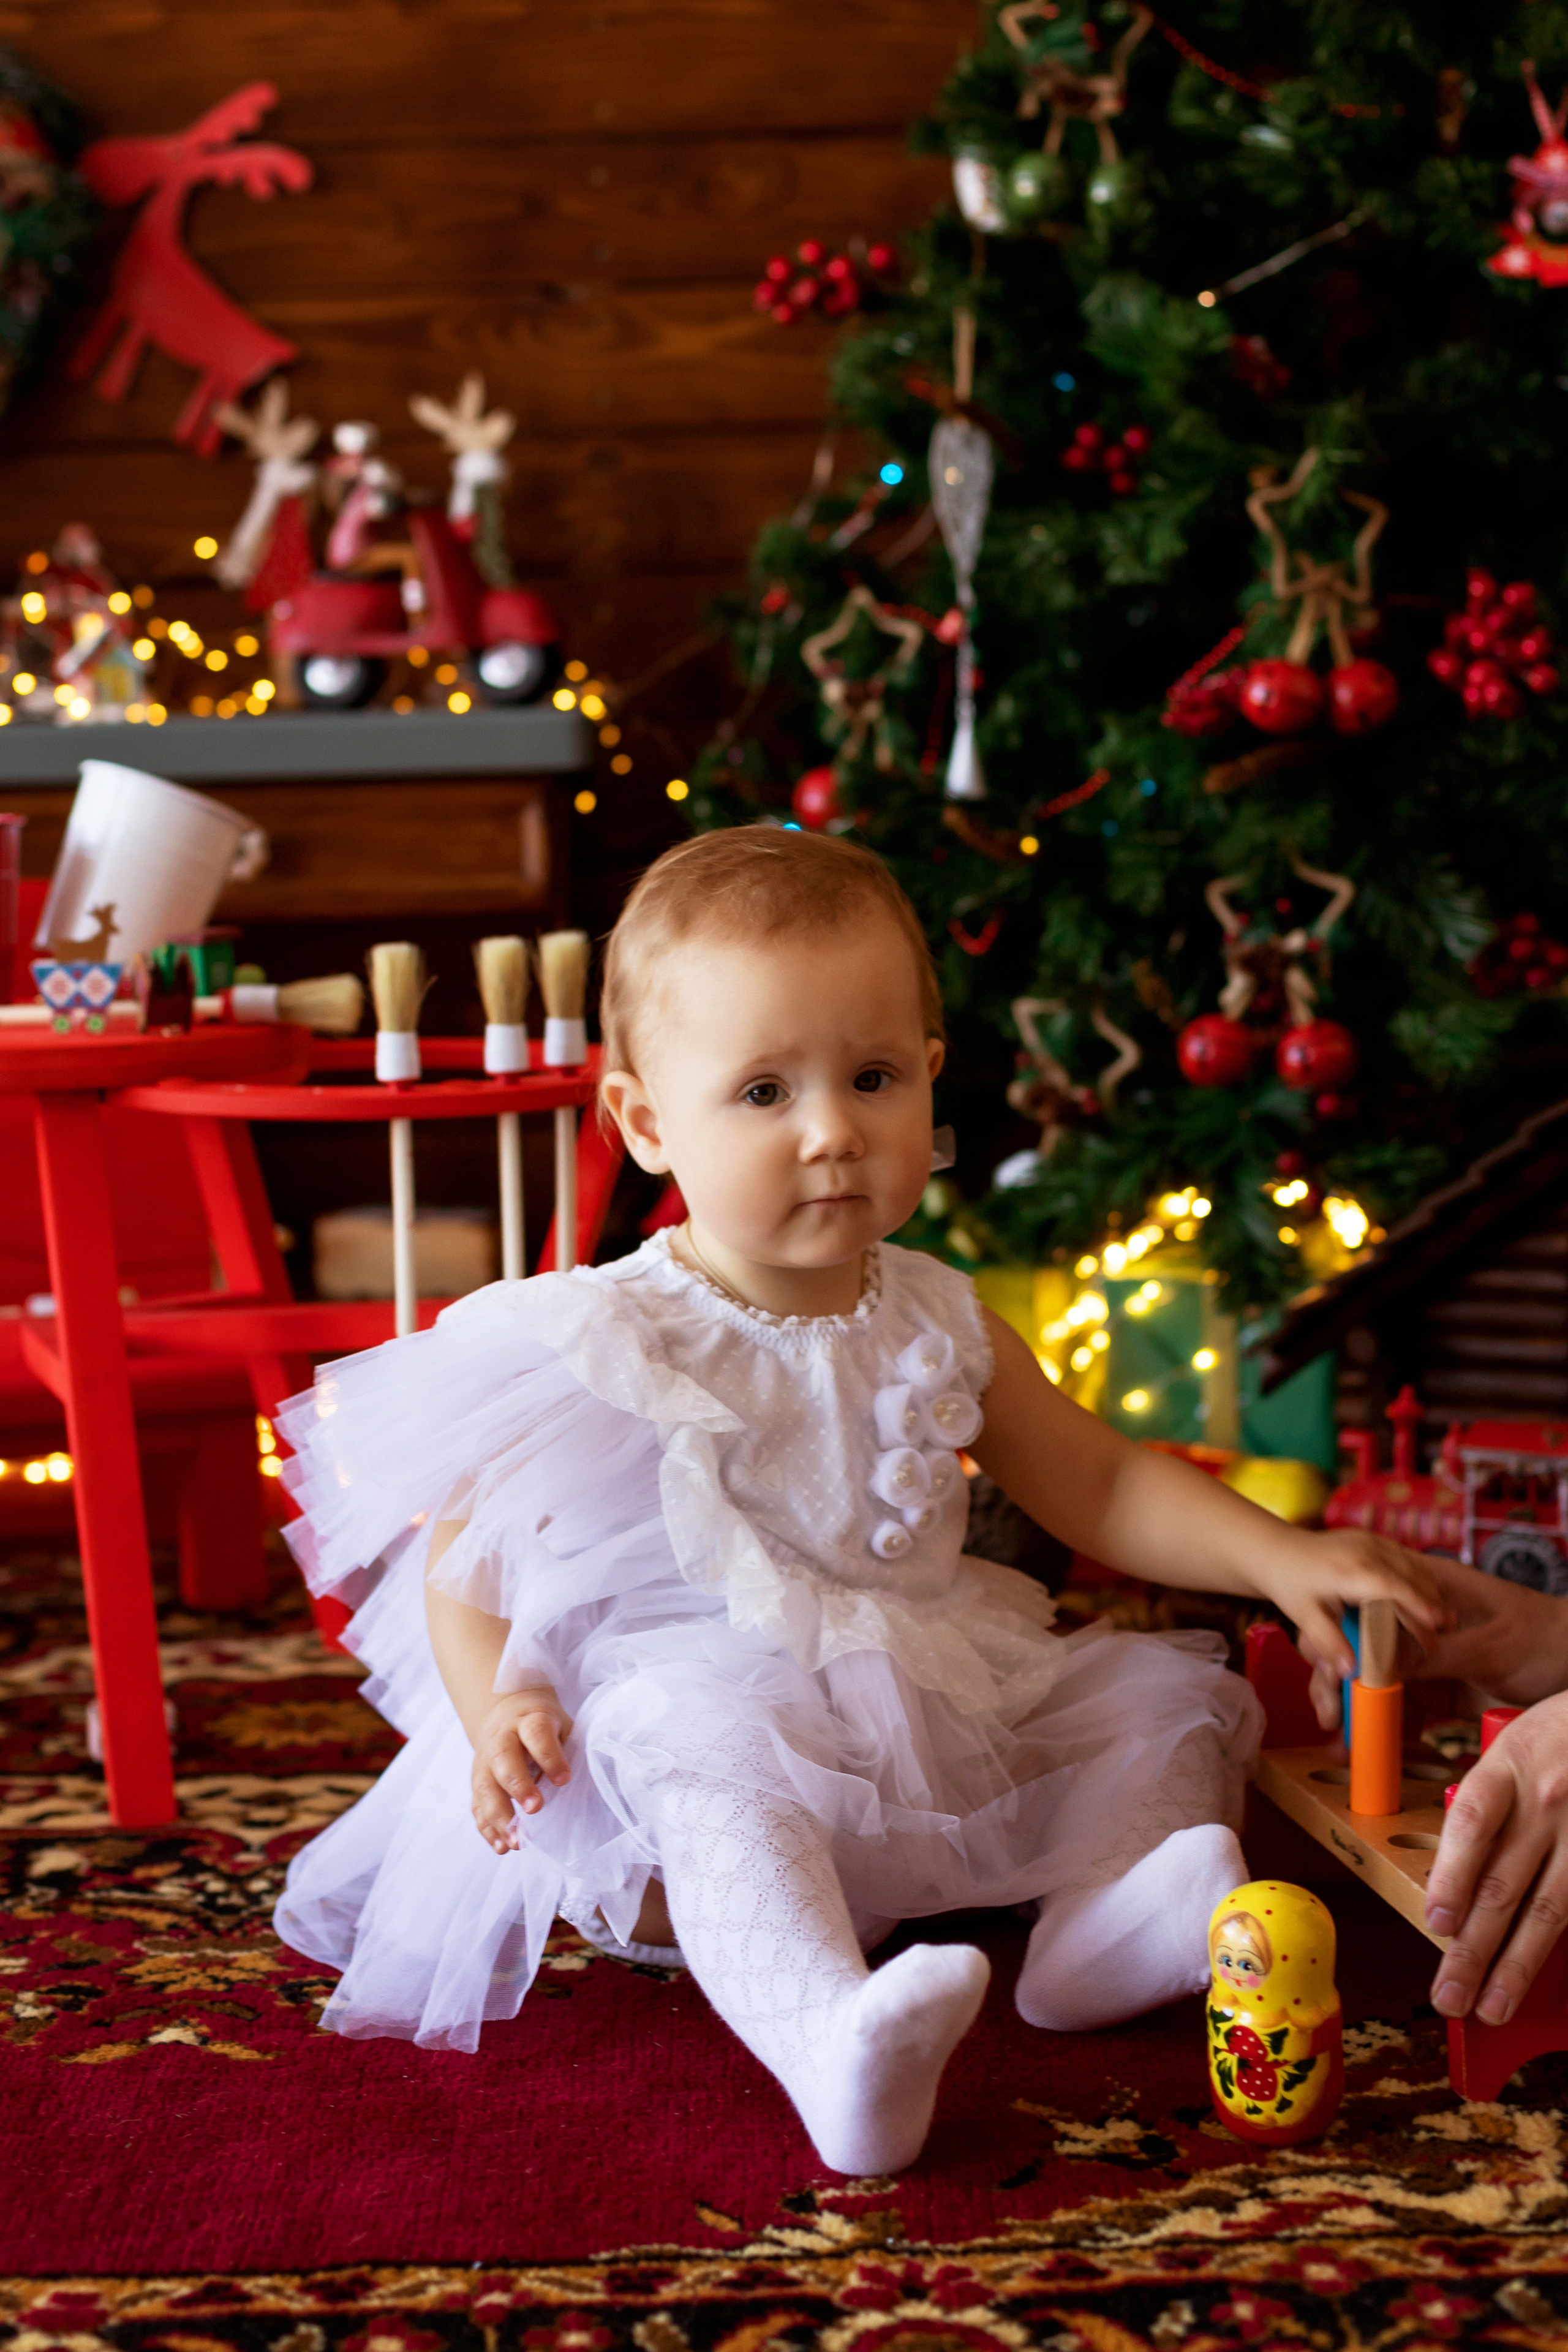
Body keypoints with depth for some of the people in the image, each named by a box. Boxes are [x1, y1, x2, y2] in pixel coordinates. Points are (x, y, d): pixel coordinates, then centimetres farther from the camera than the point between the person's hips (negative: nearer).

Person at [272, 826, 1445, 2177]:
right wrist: (499, 1709, -26)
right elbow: (465, 1545, -7)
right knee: (705, 1759, -38)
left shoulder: (938, 1328, 7)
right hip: (699, 1709, -6)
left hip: (940, 1722, 6)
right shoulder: (611, 1351, -9)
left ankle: (1106, 1912, -21)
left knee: (1179, 1686, 2)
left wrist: (1284, 1560, 1)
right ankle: (826, 2034, -55)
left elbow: (1098, 1484, 14)